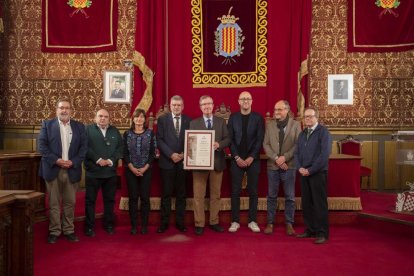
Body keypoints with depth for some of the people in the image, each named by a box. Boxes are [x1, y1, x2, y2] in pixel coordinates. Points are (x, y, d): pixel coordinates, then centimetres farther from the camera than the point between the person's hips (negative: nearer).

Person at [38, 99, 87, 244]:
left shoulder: (79, 126, 8)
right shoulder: (47, 124, 4)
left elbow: (84, 146, 3)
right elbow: (42, 145, -2)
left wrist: (74, 162, -10)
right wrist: (56, 160, -13)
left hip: (72, 170, 2)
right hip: (53, 169, -1)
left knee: (70, 202, 8)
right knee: (54, 203, 6)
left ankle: (69, 230, 19)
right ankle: (54, 231, 16)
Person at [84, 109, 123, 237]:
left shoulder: (115, 131, 11)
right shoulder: (88, 129, 2)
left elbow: (120, 148, 3)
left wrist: (111, 160, -11)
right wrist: (98, 160, -16)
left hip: (111, 172, 3)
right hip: (93, 171, -3)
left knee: (110, 200, 11)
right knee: (90, 200, 5)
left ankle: (109, 225, 24)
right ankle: (89, 227, 15)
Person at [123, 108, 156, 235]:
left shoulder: (150, 133, 2)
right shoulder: (127, 134, 4)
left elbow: (152, 153, -1)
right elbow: (125, 153, 1)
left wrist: (145, 168, -11)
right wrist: (132, 168, -10)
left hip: (146, 170, 0)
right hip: (131, 170, 1)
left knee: (145, 197, 2)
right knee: (133, 197, 4)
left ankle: (144, 225, 11)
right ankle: (133, 225, 12)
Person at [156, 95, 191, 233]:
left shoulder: (188, 120, 6)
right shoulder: (162, 119, 2)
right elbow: (159, 140, -5)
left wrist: (184, 154, -9)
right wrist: (171, 154, -14)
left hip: (183, 161, 2)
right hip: (167, 161, -1)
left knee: (181, 193, 8)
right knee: (166, 193, 4)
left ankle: (180, 222, 17)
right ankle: (164, 222, 13)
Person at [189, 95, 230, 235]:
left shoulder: (221, 122, 9)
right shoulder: (193, 123, 6)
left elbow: (227, 139, 3)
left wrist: (219, 144, -17)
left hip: (217, 162, 2)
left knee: (216, 194, 9)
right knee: (198, 195, 0)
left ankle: (214, 222, 20)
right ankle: (199, 224, 9)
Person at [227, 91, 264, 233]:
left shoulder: (258, 117, 3)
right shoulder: (233, 117, 5)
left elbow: (260, 140, -2)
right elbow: (230, 139, 1)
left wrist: (251, 158, -10)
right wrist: (237, 158, -8)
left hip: (253, 160, 0)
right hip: (236, 160, 1)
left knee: (253, 191, 5)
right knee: (235, 191, 2)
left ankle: (252, 221, 15)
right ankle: (235, 221, 11)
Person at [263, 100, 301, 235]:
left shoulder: (295, 125, 2)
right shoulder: (269, 124, 6)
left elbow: (298, 145, -5)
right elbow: (266, 144, 1)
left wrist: (285, 157, -15)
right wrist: (276, 158, -11)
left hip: (289, 165, -1)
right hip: (273, 165, 1)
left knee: (290, 197, 5)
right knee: (272, 196, 7)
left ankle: (289, 224, 17)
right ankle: (270, 223, 17)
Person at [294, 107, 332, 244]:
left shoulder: (323, 132, -5)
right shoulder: (302, 134, 15)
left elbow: (324, 154, -14)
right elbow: (297, 153, 14)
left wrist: (310, 170, -15)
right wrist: (300, 167, -4)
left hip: (318, 173, -6)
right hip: (304, 173, 6)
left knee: (319, 204, -2)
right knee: (306, 203, 9)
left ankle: (322, 233, 6)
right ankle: (310, 230, 20)